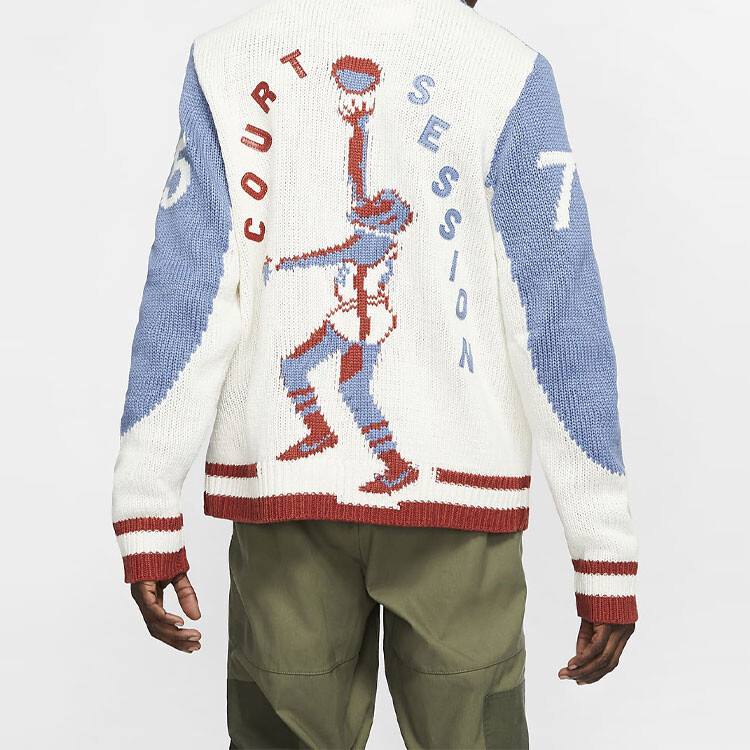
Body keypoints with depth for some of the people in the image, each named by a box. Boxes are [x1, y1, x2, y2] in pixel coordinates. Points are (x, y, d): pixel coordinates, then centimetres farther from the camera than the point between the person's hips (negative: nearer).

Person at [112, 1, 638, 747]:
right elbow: (559, 326, -5)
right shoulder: (505, 72, -1)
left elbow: (184, 300, -1)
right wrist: (607, 551, -2)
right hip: (457, 492, -1)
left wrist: (146, 514, 0)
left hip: (280, 490, 2)